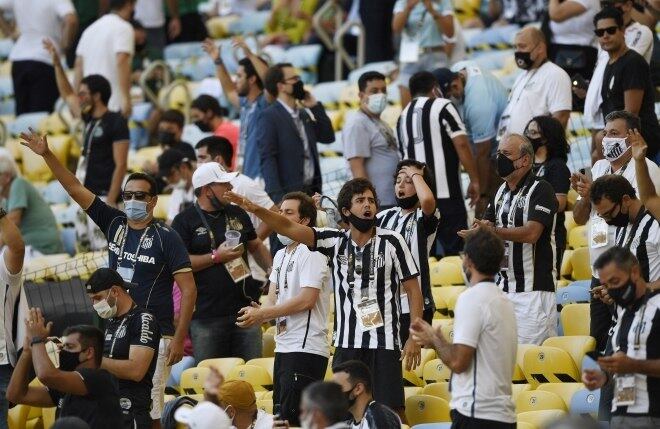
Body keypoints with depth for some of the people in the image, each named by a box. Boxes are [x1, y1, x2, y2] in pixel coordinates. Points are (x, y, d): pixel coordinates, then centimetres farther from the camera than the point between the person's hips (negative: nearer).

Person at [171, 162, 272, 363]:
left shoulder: (237, 214, 15)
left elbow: (256, 246, 25)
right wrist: (216, 257, -14)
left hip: (245, 307, 4)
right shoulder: (184, 221, -1)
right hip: (206, 314, -4)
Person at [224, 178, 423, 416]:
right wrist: (257, 210, -21)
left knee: (391, 411, -6)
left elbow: (413, 290, 0)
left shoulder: (391, 242, -3)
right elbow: (288, 227, -4)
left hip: (384, 343, -3)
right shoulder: (334, 242, 3)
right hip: (345, 344, 3)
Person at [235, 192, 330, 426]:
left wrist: (262, 314, -13)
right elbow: (273, 299, 15)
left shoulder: (311, 252, -10)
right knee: (281, 416, 11)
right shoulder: (281, 255, 19)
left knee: (293, 418, -14)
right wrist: (260, 314, -9)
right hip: (284, 347, 10)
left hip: (306, 349, -10)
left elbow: (307, 299, -18)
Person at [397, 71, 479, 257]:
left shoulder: (403, 116, 16)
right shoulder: (442, 106, -2)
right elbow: (461, 144, -11)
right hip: (445, 193, -6)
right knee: (454, 250, -4)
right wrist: (474, 181, -6)